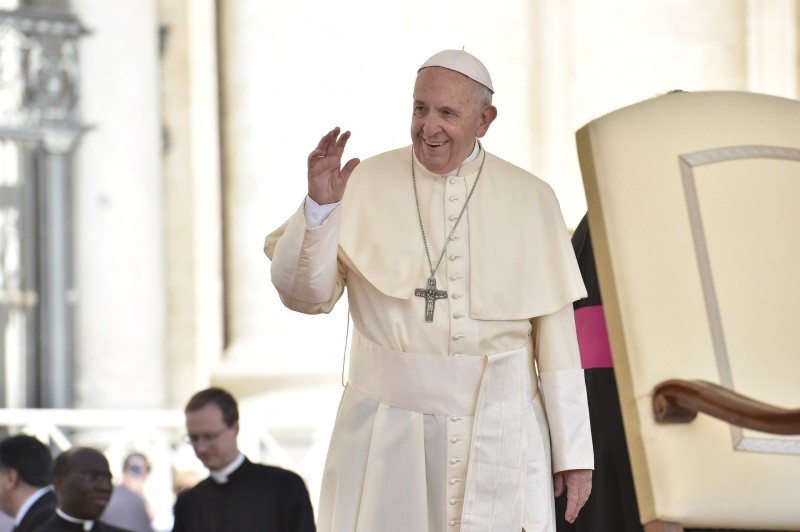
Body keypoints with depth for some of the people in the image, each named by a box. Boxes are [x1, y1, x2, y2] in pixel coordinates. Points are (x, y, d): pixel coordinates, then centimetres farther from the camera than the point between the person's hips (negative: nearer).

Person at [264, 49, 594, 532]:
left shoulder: (531, 200, 4)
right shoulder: (365, 185, 2)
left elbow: (556, 333, 3)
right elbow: (305, 295, -3)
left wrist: (574, 452, 1)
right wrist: (319, 206, -18)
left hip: (498, 433, 0)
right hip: (388, 432, 0)